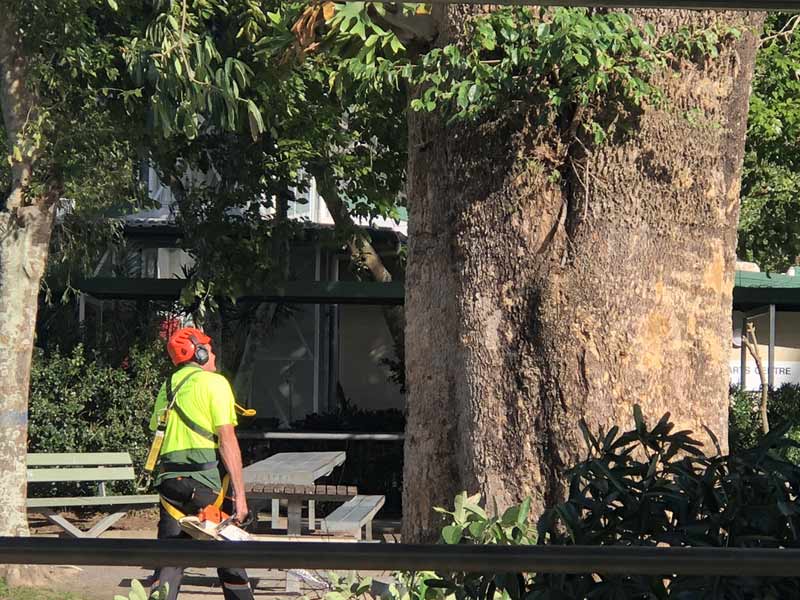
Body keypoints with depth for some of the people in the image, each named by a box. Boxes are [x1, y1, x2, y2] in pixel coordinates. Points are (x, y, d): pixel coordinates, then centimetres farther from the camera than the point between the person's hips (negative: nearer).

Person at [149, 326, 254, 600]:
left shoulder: (167, 388, 16)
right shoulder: (213, 382, -4)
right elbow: (227, 439, -11)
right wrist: (240, 495, -13)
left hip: (169, 480, 5)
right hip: (207, 482, -5)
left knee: (170, 559, 4)